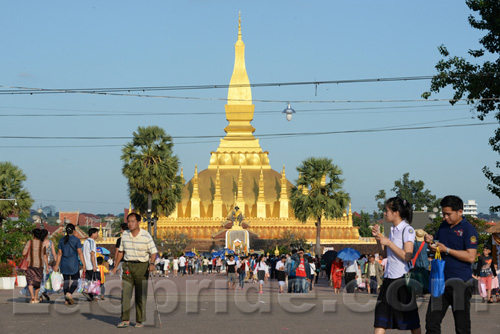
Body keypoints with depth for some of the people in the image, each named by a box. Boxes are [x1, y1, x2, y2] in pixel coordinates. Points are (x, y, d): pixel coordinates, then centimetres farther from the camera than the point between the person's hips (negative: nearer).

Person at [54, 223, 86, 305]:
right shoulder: (76, 240, -6)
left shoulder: (62, 240, 5)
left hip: (64, 264, 4)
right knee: (75, 281, 5)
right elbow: (80, 253, -10)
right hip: (74, 264, -4)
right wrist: (84, 265, -8)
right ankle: (69, 293, -21)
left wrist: (57, 265, 8)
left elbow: (59, 253, 5)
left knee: (66, 281, 9)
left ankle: (67, 300, 6)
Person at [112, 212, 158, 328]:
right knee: (125, 293, -6)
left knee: (141, 295, 2)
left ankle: (139, 321, 10)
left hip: (142, 266, -3)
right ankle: (125, 320, -4)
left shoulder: (146, 235, -7)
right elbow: (121, 251, 17)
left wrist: (152, 263, -24)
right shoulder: (125, 235, 6)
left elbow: (154, 252, -7)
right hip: (128, 266, 3)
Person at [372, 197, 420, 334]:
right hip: (389, 276, 8)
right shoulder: (393, 229, 14)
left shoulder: (407, 230, -9)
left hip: (402, 277, -7)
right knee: (381, 313, -1)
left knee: (411, 322, 1)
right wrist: (378, 236, 9)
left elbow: (407, 256, -17)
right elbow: (382, 249, 26)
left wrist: (388, 242, -19)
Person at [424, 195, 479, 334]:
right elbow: (434, 248, 24)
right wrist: (430, 241, 1)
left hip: (460, 282, -7)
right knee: (431, 321, 5)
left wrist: (447, 250, -17)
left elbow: (471, 257, -17)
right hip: (440, 280, 7)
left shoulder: (468, 230, -8)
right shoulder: (443, 226, 13)